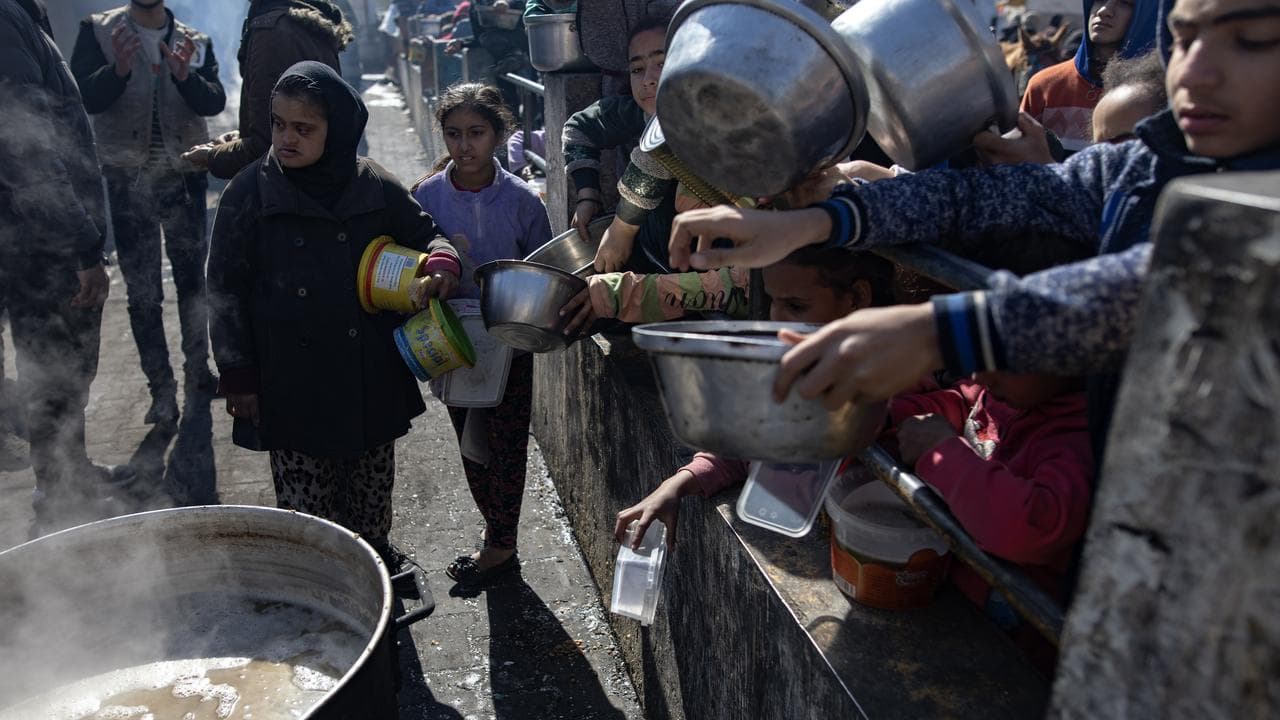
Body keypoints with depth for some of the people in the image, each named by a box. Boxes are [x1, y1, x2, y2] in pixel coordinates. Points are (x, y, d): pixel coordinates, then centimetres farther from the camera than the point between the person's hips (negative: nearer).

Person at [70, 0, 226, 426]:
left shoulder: (195, 42, 5)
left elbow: (214, 102, -8)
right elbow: (85, 97, -9)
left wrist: (185, 75, -27)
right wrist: (119, 69, -27)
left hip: (184, 176, 2)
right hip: (128, 181, -1)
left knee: (192, 279, 10)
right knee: (142, 292, 1)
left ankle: (197, 371, 23)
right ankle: (161, 389, 8)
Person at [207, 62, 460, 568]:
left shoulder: (374, 187, 0)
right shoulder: (251, 193, -4)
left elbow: (424, 235, 14)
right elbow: (227, 289, 0)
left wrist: (441, 263, -11)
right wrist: (238, 376, -2)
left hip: (371, 382, 2)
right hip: (292, 388, -2)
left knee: (371, 506, 16)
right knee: (305, 514, 3)